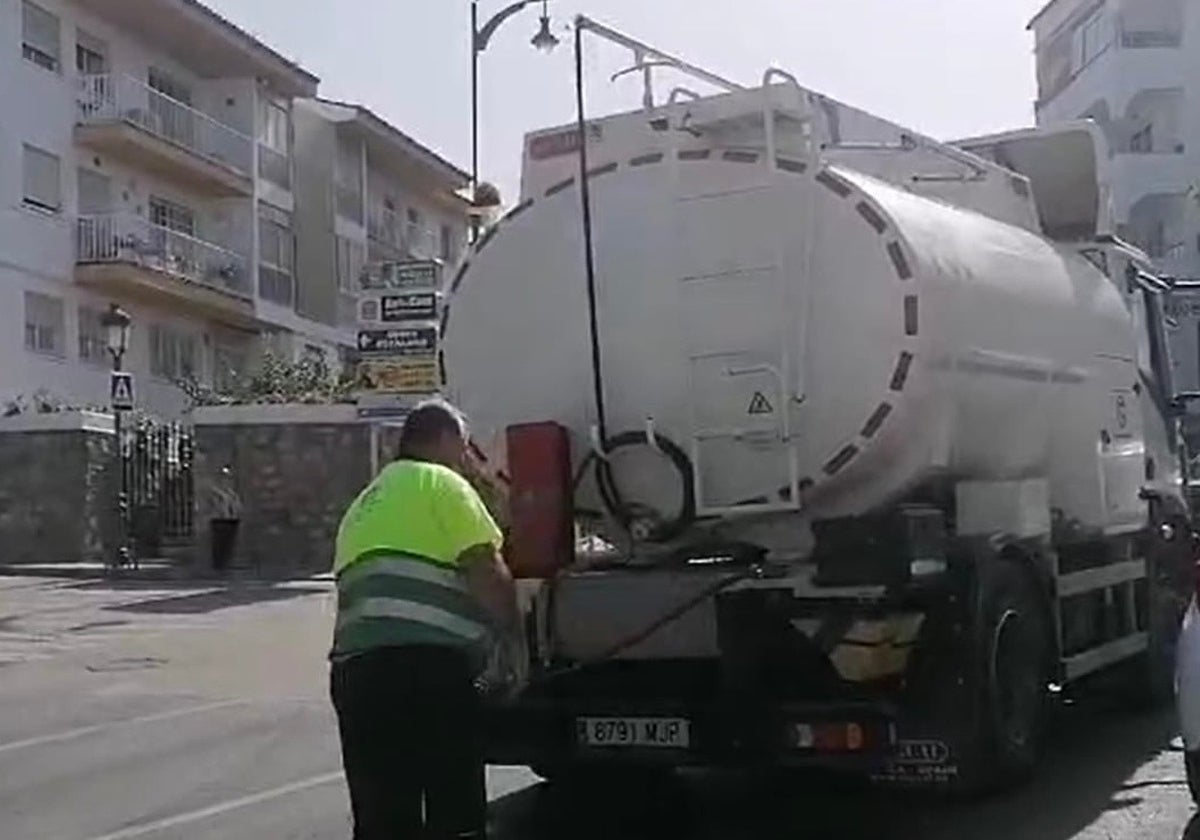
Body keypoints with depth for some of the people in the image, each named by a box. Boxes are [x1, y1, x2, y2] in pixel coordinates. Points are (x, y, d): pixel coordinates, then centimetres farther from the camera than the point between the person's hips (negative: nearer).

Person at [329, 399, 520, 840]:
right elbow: (485, 572, -5)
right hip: (426, 661, -7)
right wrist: (514, 635, 10)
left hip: (355, 664, 7)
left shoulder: (364, 503, 29)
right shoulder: (440, 482, 5)